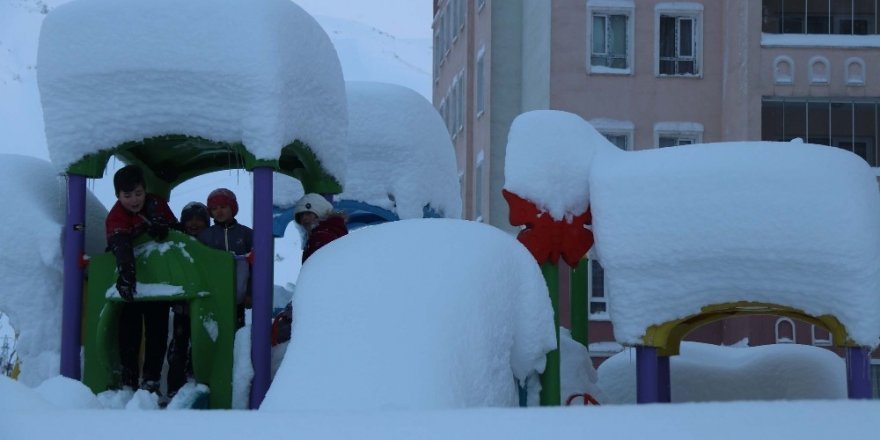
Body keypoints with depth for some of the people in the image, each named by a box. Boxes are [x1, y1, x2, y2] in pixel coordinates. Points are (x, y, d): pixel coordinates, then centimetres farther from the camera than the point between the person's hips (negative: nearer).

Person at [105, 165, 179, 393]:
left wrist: (162, 228, -20)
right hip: (131, 280, -4)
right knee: (130, 329, -4)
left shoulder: (157, 204, -5)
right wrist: (126, 274, -58)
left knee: (158, 329, 3)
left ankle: (151, 379, 8)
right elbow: (121, 245, -40)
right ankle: (128, 381, 2)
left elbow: (177, 230, 5)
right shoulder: (116, 217, -21)